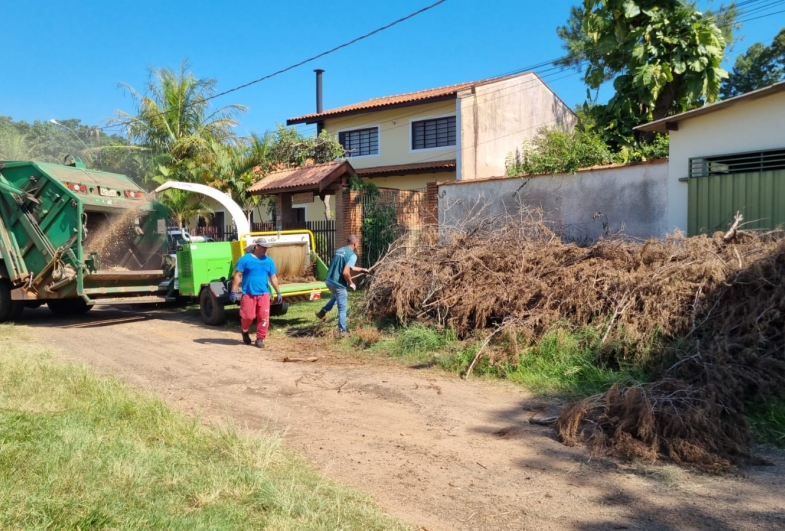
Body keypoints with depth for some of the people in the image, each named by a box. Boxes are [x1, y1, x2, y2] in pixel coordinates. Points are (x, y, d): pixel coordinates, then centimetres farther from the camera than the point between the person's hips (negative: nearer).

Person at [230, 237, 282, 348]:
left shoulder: (269, 261, 9)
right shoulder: (245, 259, -2)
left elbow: (273, 278, 13)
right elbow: (238, 275, -4)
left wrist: (278, 292, 11)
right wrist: (233, 291, -10)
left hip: (264, 294, 3)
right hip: (248, 294, -3)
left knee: (264, 317, -4)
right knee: (248, 316, -2)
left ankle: (260, 338, 8)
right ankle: (245, 331, 28)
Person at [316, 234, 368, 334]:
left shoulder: (339, 250, 12)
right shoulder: (352, 255, -15)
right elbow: (345, 272, -25)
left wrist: (361, 270, 34)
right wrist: (351, 283, -8)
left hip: (329, 281, 8)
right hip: (338, 284, -8)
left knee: (336, 296, 37)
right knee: (342, 309, 5)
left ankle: (323, 312, 33)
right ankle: (342, 331, 11)